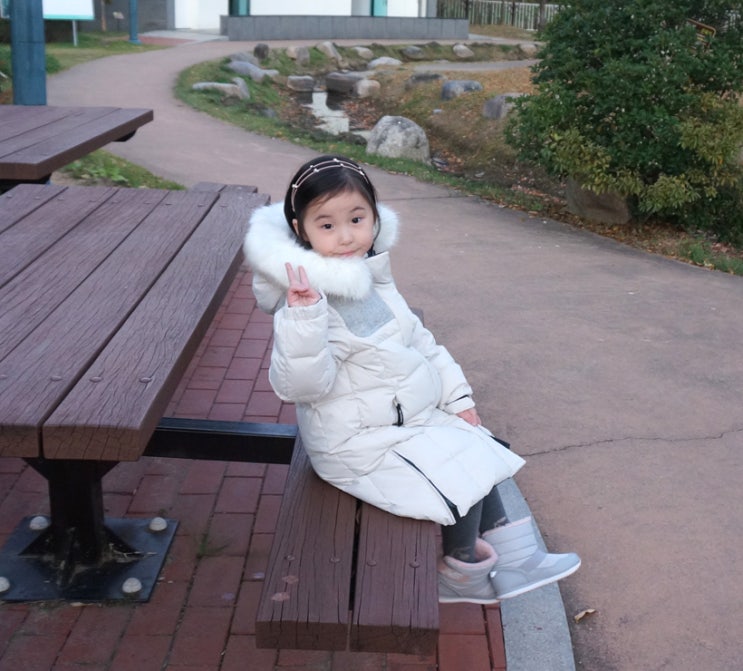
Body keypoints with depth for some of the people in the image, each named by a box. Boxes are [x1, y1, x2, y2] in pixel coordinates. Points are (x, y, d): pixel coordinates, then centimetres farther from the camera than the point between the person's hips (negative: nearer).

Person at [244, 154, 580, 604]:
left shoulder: (374, 279, 5)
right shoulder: (312, 301, -24)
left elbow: (420, 340, 15)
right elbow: (302, 384, -32)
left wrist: (458, 396, 13)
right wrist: (302, 318, -46)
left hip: (414, 417, 10)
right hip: (360, 443, -9)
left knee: (478, 451, 13)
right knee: (461, 480, -13)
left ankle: (509, 553, 28)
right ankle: (463, 575, 12)